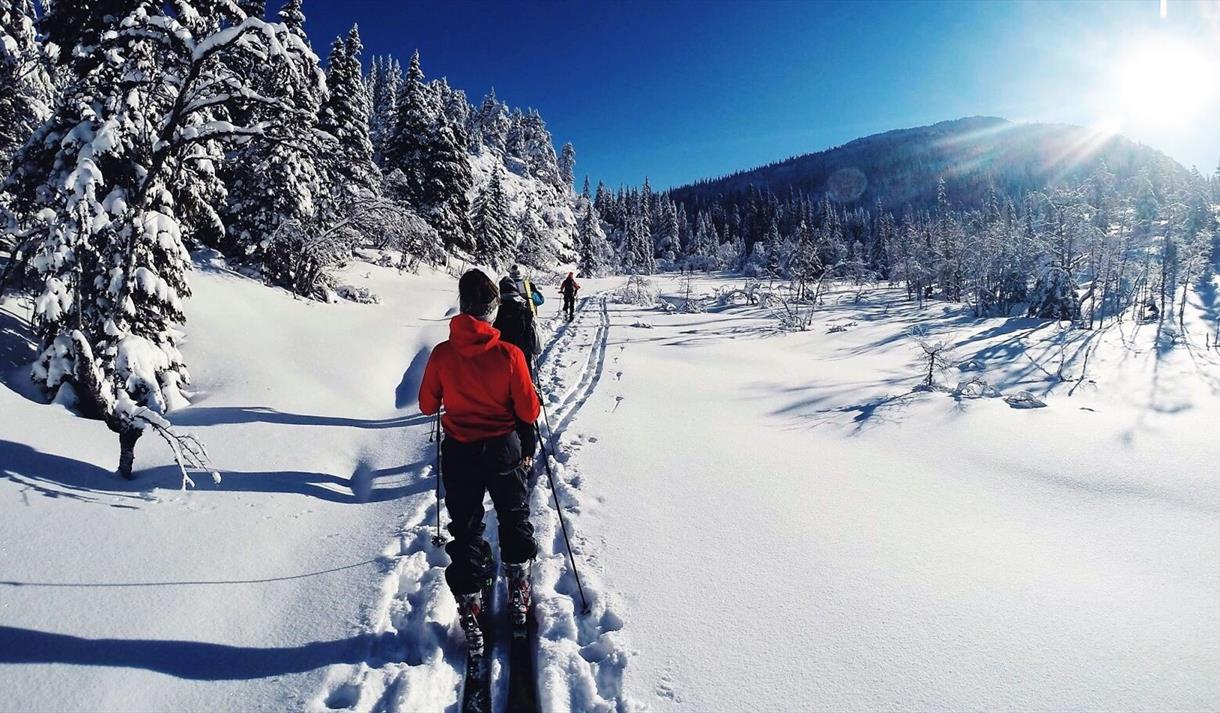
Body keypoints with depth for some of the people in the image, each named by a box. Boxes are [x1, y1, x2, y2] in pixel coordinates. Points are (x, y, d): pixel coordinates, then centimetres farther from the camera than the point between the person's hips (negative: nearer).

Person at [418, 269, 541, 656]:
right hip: (502, 450, -1)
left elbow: (427, 405, 1)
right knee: (515, 519, 23)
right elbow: (529, 412, -11)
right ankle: (518, 591, 32)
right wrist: (529, 400, 9)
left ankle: (469, 608, 20)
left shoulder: (441, 353, -12)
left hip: (458, 453, 1)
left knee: (465, 530, 16)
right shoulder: (509, 354, -17)